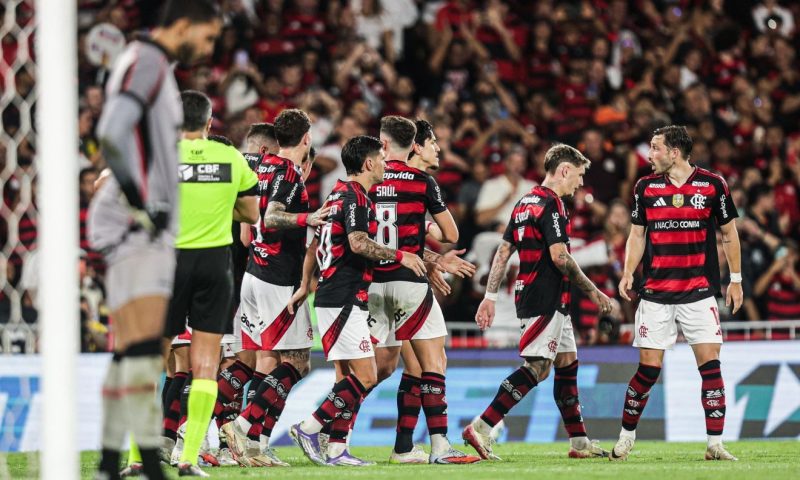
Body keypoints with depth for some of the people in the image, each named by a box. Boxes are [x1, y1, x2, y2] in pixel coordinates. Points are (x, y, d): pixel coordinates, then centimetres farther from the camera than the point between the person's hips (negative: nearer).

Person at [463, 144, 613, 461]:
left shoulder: (525, 203, 16)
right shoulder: (551, 203, -13)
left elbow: (503, 251, 15)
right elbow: (559, 256, -20)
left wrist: (490, 297, 16)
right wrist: (592, 291, -11)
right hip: (546, 301, -10)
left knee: (568, 364, 13)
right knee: (536, 368, -12)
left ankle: (579, 443, 16)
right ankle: (480, 429, -18)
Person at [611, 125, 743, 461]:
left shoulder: (712, 185, -1)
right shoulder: (645, 187, 4)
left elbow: (729, 234, 8)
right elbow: (637, 234, 12)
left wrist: (735, 279, 6)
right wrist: (628, 273, -2)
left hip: (700, 292, -1)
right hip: (655, 294, 1)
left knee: (710, 364, -7)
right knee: (649, 368, -1)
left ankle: (715, 444, -2)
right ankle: (626, 437, 15)